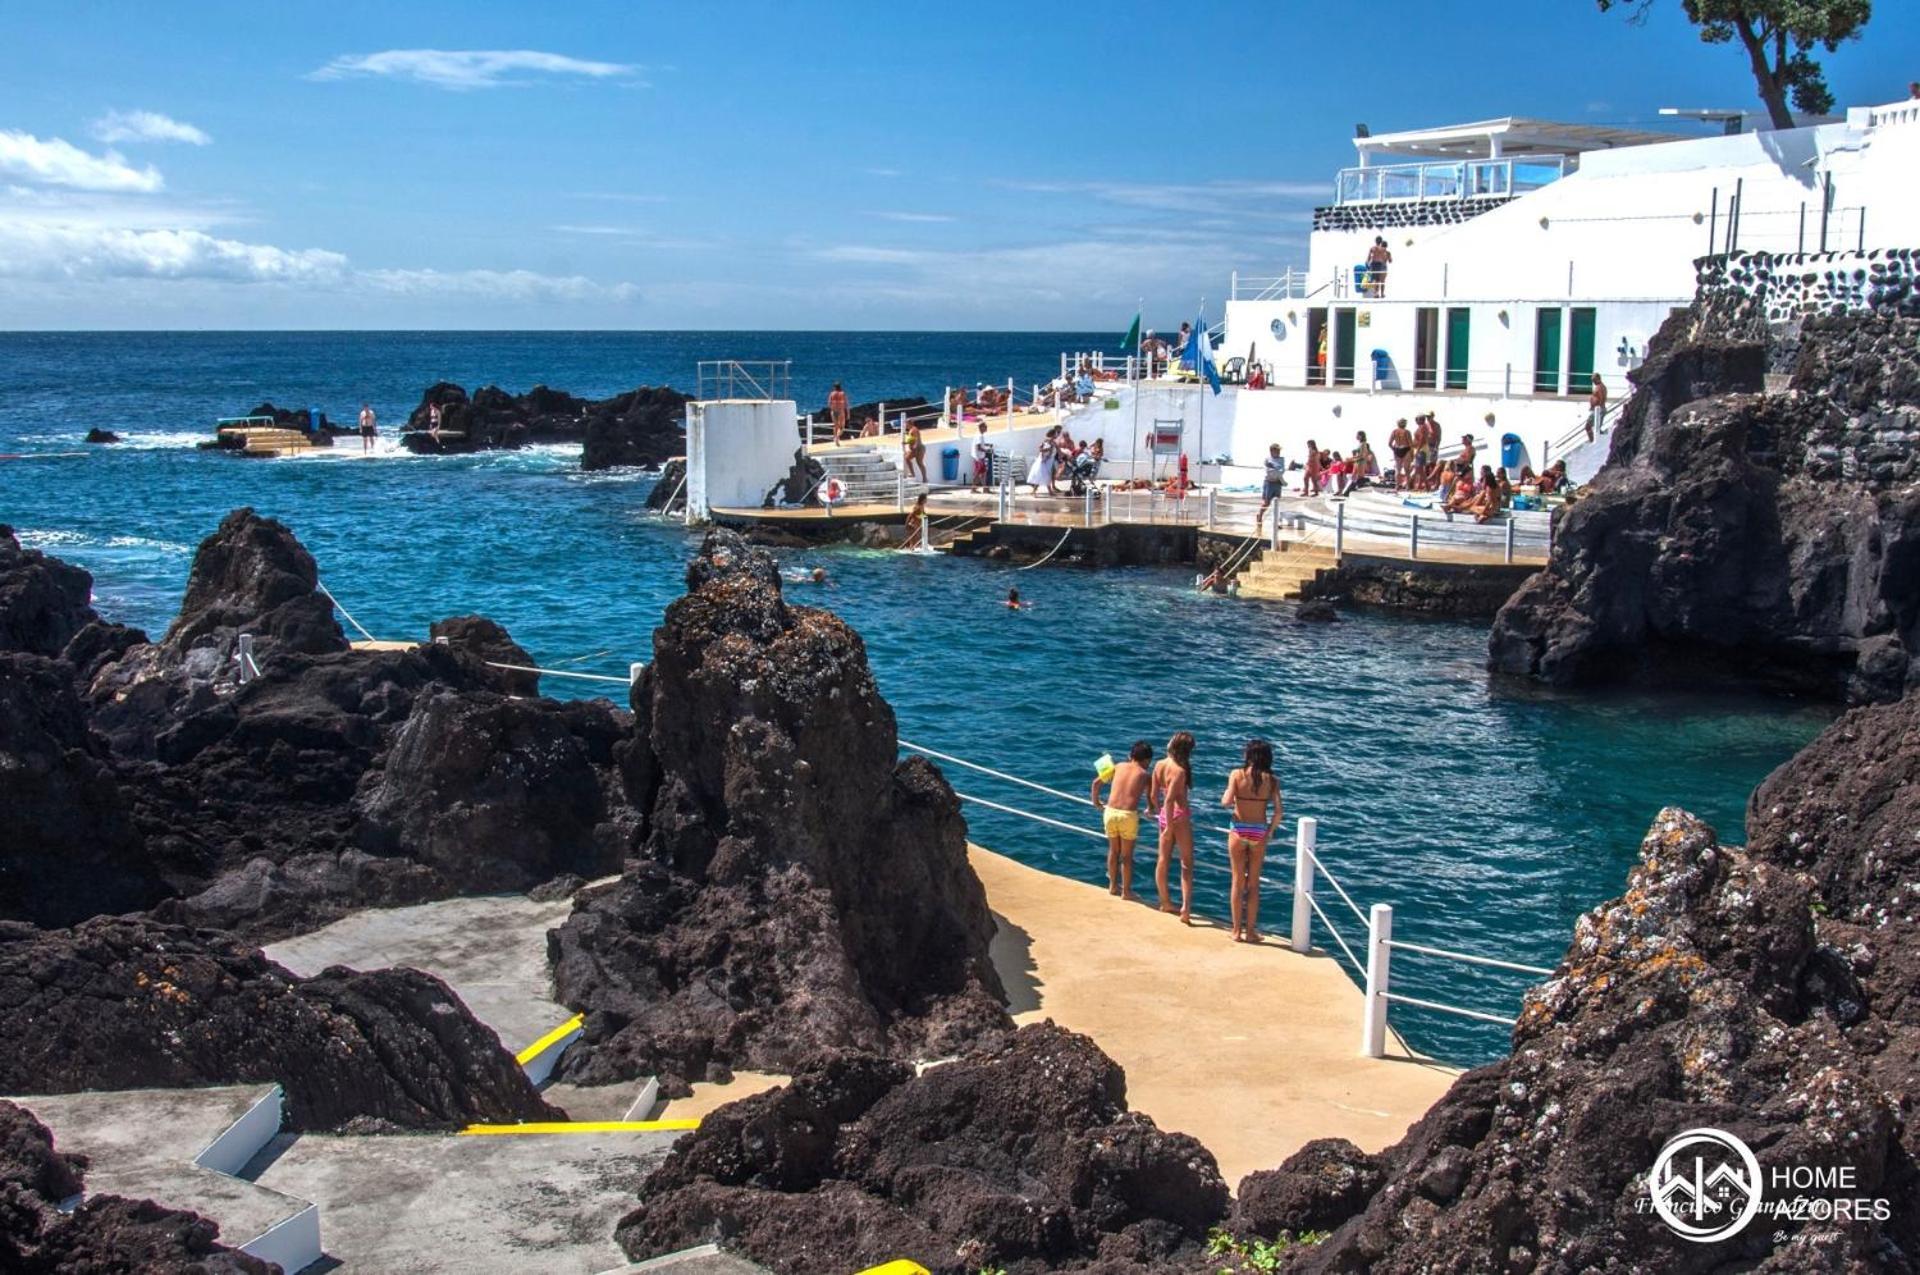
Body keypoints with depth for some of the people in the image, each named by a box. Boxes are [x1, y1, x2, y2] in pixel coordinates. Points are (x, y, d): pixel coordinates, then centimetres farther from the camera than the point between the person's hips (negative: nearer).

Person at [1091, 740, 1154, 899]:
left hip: (1110, 812, 4)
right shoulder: (1144, 774, 4)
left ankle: (1113, 886, 35)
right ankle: (1126, 891, 19)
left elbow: (1096, 782, 17)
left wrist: (1096, 802, 30)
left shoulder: (1119, 767, 12)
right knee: (1127, 855, 10)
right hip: (1128, 815, -4)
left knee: (1114, 850, 21)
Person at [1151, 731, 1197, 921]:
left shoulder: (1159, 765, 1)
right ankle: (1186, 907, -8)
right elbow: (1169, 799, -23)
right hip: (1180, 816, -7)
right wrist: (1169, 827, -18)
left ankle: (1165, 902, 29)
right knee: (1187, 864, 1)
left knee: (1163, 860, 16)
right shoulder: (1180, 771, -20)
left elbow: (1153, 795, 7)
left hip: (1164, 815, 7)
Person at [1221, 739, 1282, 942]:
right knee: (1254, 883, 12)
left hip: (1239, 831, -1)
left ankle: (1237, 931, 12)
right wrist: (1270, 831, 5)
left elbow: (1226, 802, -16)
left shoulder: (1237, 775, -6)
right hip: (1259, 833, 1)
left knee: (1238, 881, 9)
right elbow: (1279, 810, -9)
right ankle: (1250, 931, 15)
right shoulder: (1271, 780, -2)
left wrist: (1225, 796, 6)